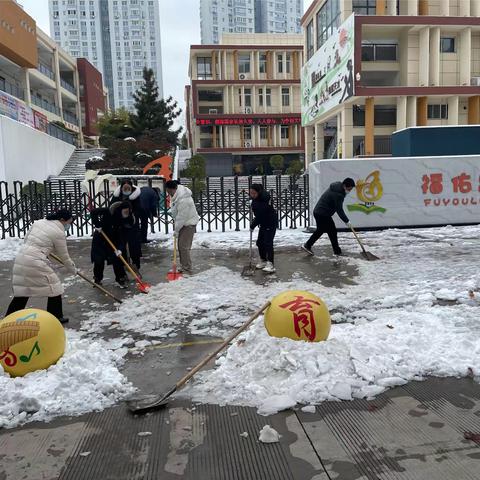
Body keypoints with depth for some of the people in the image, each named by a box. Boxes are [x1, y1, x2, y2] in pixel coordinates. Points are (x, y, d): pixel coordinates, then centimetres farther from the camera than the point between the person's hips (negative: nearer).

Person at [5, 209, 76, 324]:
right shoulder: (59, 232, -7)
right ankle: (56, 318, 15)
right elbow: (64, 257, 1)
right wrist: (73, 270, 15)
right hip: (35, 262, -8)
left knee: (22, 290, 18)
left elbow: (26, 239, 20)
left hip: (21, 258, 8)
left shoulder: (39, 222, 12)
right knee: (53, 287, 8)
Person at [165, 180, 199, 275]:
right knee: (181, 245, 14)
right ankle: (183, 266, 25)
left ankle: (187, 269, -4)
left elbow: (182, 217, -26)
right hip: (183, 223, 10)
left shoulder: (183, 200, -31)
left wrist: (176, 230, -17)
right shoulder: (177, 194, 1)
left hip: (188, 224, -10)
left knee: (184, 246, -10)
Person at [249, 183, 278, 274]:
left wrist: (253, 225, -20)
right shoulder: (255, 198, -2)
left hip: (271, 222, -9)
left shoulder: (264, 199, -29)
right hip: (263, 223, 9)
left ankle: (270, 265, -21)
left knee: (268, 242, -17)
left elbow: (260, 215, -28)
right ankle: (263, 261, 24)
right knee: (260, 242, 10)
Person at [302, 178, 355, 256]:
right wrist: (346, 221, -12)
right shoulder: (338, 194, -22)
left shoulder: (336, 187, 10)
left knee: (320, 230, 21)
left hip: (318, 211, 10)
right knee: (332, 231, 0)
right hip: (323, 214, -10)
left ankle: (307, 245, 24)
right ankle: (337, 251, 9)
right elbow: (339, 210, -20)